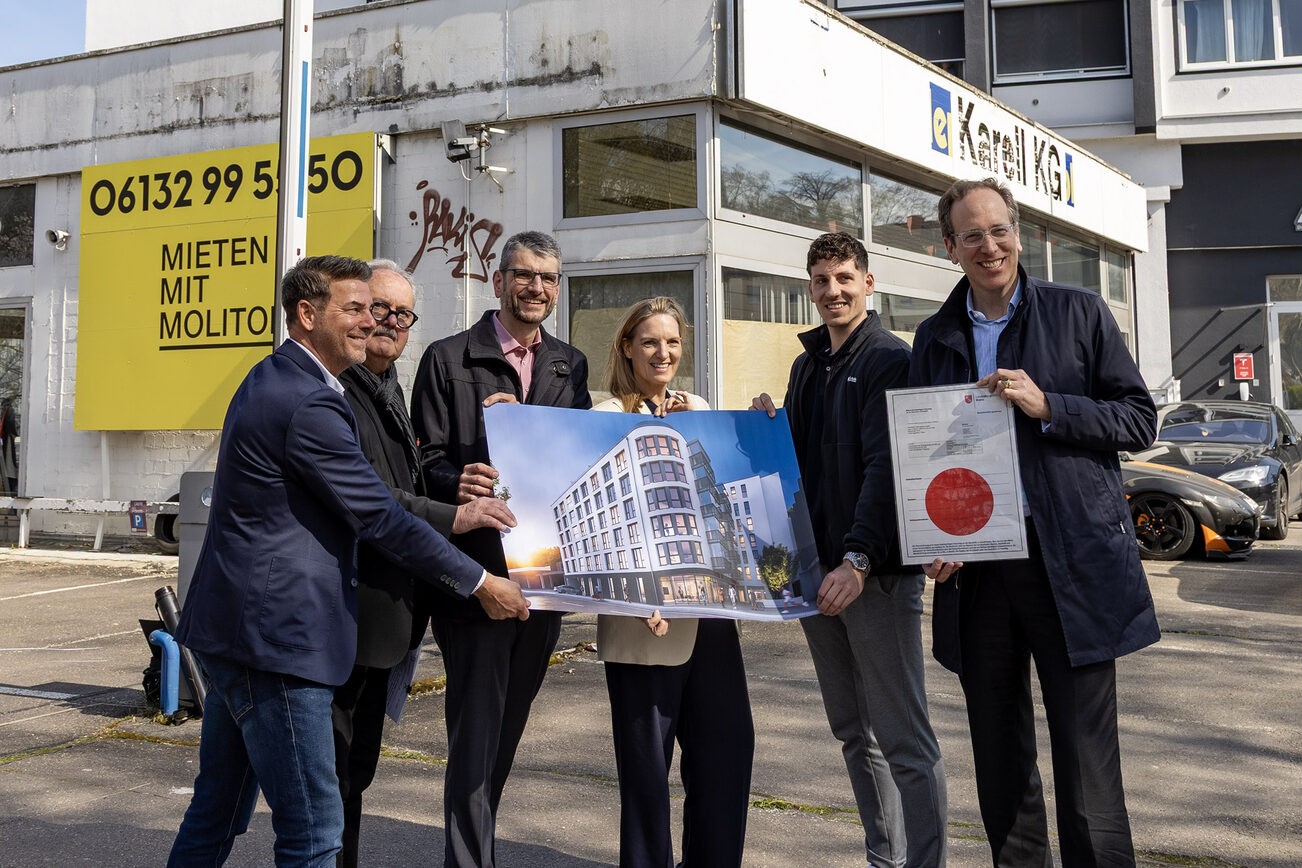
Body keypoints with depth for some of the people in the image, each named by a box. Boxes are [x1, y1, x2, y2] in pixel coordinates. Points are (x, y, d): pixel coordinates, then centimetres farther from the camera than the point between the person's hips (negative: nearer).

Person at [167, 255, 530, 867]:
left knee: (218, 811, 20)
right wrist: (482, 584, -7)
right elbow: (380, 518, -17)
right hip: (273, 634, -11)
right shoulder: (309, 404, -18)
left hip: (231, 629, 11)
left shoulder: (272, 380, 16)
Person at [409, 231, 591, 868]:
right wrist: (458, 486, -26)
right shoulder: (448, 359, 0)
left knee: (507, 726, 17)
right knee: (477, 727, -5)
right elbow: (427, 460, -5)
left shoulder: (571, 367, 14)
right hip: (476, 570, -5)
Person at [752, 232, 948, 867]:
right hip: (817, 570, 8)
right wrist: (769, 427, 1)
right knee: (854, 736, 14)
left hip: (876, 574, -8)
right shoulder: (806, 365, 17)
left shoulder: (889, 360, -7)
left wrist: (859, 560, -26)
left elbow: (885, 469, -17)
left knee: (904, 743, -3)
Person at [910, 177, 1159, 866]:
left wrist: (1047, 407, -14)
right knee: (999, 764, 12)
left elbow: (1139, 421, 1)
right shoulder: (935, 338, 12)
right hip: (974, 570, 3)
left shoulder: (1079, 313, 4)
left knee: (1087, 769, -3)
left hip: (1071, 565, -3)